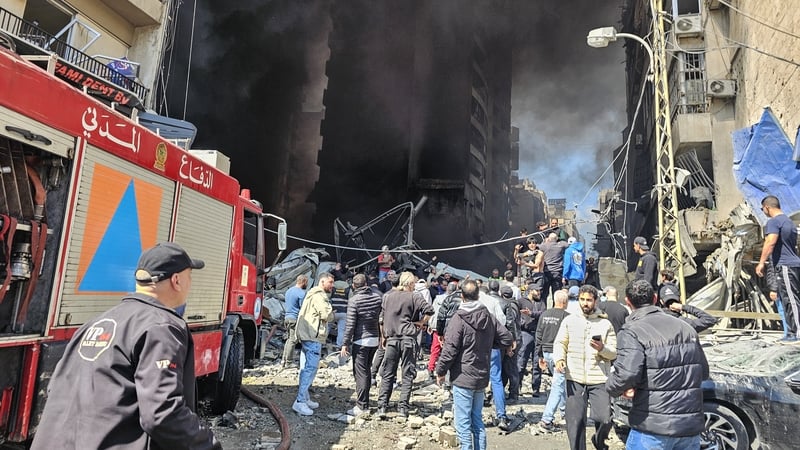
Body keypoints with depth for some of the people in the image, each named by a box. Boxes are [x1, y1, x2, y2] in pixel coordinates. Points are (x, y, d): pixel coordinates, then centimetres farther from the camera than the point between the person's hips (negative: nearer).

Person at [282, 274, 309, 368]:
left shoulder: (288, 290, 15)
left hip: (287, 317, 8)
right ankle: (289, 362, 2)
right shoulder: (301, 293, -13)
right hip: (295, 319, -8)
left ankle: (284, 360, 17)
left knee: (289, 339, 16)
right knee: (293, 340, -2)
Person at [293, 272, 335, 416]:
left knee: (306, 368, 16)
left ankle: (305, 398, 24)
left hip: (306, 336, 11)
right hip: (313, 337, -11)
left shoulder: (313, 294, 21)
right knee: (310, 368, -10)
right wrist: (330, 310, 2)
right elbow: (328, 316, -18)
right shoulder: (320, 296, -13)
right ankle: (300, 401, -10)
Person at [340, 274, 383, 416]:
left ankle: (362, 406, -1)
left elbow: (350, 325, -14)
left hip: (361, 341, -6)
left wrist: (345, 343, -9)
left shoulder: (354, 300, -13)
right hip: (375, 339, 6)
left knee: (360, 373, -2)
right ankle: (364, 402, 27)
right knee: (366, 371, 18)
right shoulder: (377, 298, 4)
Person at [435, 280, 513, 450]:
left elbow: (450, 349, -17)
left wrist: (440, 371, -5)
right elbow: (506, 339, 7)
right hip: (482, 377, 7)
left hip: (463, 378, -6)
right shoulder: (488, 317, 3)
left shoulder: (459, 319, -15)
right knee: (477, 419, 18)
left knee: (463, 423, 2)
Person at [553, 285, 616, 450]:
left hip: (599, 380, 0)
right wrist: (559, 358, -15)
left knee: (604, 419, -3)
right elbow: (559, 343, 4)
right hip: (575, 378, 0)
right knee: (575, 422, 3)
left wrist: (602, 348, -16)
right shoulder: (569, 320, 7)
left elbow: (614, 353, 5)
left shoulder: (605, 324, 7)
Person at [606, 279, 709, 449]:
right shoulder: (686, 327, 8)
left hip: (653, 430, -6)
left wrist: (612, 387, -5)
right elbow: (703, 372, 15)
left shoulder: (632, 332, -14)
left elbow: (626, 375, -25)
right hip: (691, 428, 6)